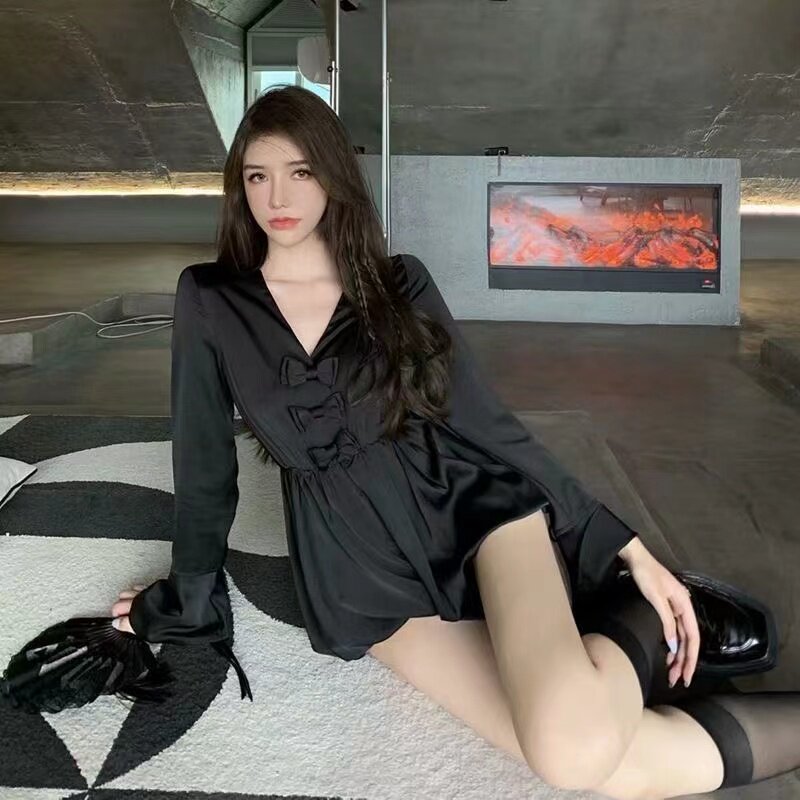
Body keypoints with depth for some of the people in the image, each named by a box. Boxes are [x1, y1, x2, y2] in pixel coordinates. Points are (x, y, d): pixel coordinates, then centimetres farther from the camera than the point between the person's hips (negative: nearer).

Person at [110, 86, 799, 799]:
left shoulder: (401, 283, 2)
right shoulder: (209, 302, 1)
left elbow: (485, 420, 2)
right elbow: (205, 462, 9)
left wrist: (631, 550, 0)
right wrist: (190, 594, 16)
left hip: (478, 499, 0)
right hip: (371, 573, 1)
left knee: (576, 743, -30)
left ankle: (647, 625, -1)